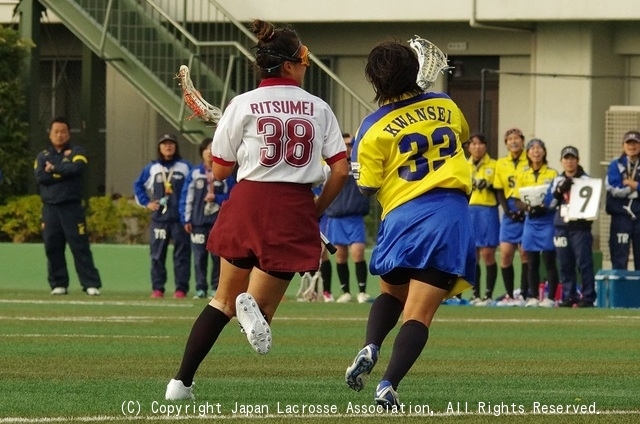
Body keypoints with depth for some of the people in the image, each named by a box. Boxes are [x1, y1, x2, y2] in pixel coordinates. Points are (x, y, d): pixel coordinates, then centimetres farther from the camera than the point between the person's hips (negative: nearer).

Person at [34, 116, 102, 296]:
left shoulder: (76, 152, 5)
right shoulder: (43, 156, 13)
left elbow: (76, 168, -16)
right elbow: (40, 177, -5)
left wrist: (54, 168, -5)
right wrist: (64, 172, -8)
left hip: (72, 207, -3)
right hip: (50, 207, 3)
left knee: (80, 246, -8)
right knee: (52, 247, 1)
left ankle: (91, 284, -10)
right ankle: (58, 284, 10)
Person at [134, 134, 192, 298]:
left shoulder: (185, 167, 4)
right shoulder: (152, 168, 10)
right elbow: (138, 185, 19)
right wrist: (146, 202, 8)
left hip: (180, 217, -2)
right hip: (159, 218, 2)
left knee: (182, 254, -2)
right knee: (157, 254, 2)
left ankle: (181, 289, 1)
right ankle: (157, 288, 5)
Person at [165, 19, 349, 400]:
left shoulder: (244, 105, 0)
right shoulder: (318, 108, 3)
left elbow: (219, 171, 5)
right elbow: (341, 170, 1)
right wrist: (317, 211, 15)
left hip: (247, 204, 1)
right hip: (295, 212, -1)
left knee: (224, 301, 17)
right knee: (259, 306, 8)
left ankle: (182, 381, 7)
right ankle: (254, 307, -30)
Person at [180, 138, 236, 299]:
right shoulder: (194, 173, 9)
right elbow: (186, 197, 7)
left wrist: (216, 198, -11)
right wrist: (186, 219, 0)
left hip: (218, 221, -1)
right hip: (198, 222, 1)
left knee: (217, 256, -2)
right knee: (199, 257, -1)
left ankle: (216, 288, 3)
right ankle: (200, 289, 3)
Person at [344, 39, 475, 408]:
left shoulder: (374, 129, -3)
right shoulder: (444, 106, 7)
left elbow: (367, 187, 0)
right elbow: (464, 136, 30)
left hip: (403, 218, -1)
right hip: (452, 216, 1)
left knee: (391, 294, 26)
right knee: (419, 314, -3)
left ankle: (370, 349, 1)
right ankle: (389, 384, -18)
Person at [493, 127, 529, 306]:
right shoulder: (501, 164, 10)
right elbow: (499, 190, 10)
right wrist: (507, 210, -4)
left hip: (527, 212, -4)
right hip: (510, 212, 4)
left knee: (525, 253, -6)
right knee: (505, 254, -2)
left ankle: (523, 294, -2)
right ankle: (509, 295, 6)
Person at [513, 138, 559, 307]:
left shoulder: (552, 174, 1)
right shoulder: (523, 175, 11)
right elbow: (517, 201, 10)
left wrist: (545, 207, -20)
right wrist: (528, 207, -11)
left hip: (547, 220, -4)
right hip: (531, 221, 4)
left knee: (549, 261, -5)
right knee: (532, 263, 5)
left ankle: (550, 297, -4)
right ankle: (533, 297, 9)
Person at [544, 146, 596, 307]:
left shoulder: (585, 180, 3)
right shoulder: (557, 181, 14)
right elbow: (548, 203, 5)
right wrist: (560, 191, -11)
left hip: (580, 228, -4)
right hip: (562, 228, 4)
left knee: (584, 263, -8)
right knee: (565, 264, 4)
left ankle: (588, 297, -7)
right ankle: (569, 297, 10)